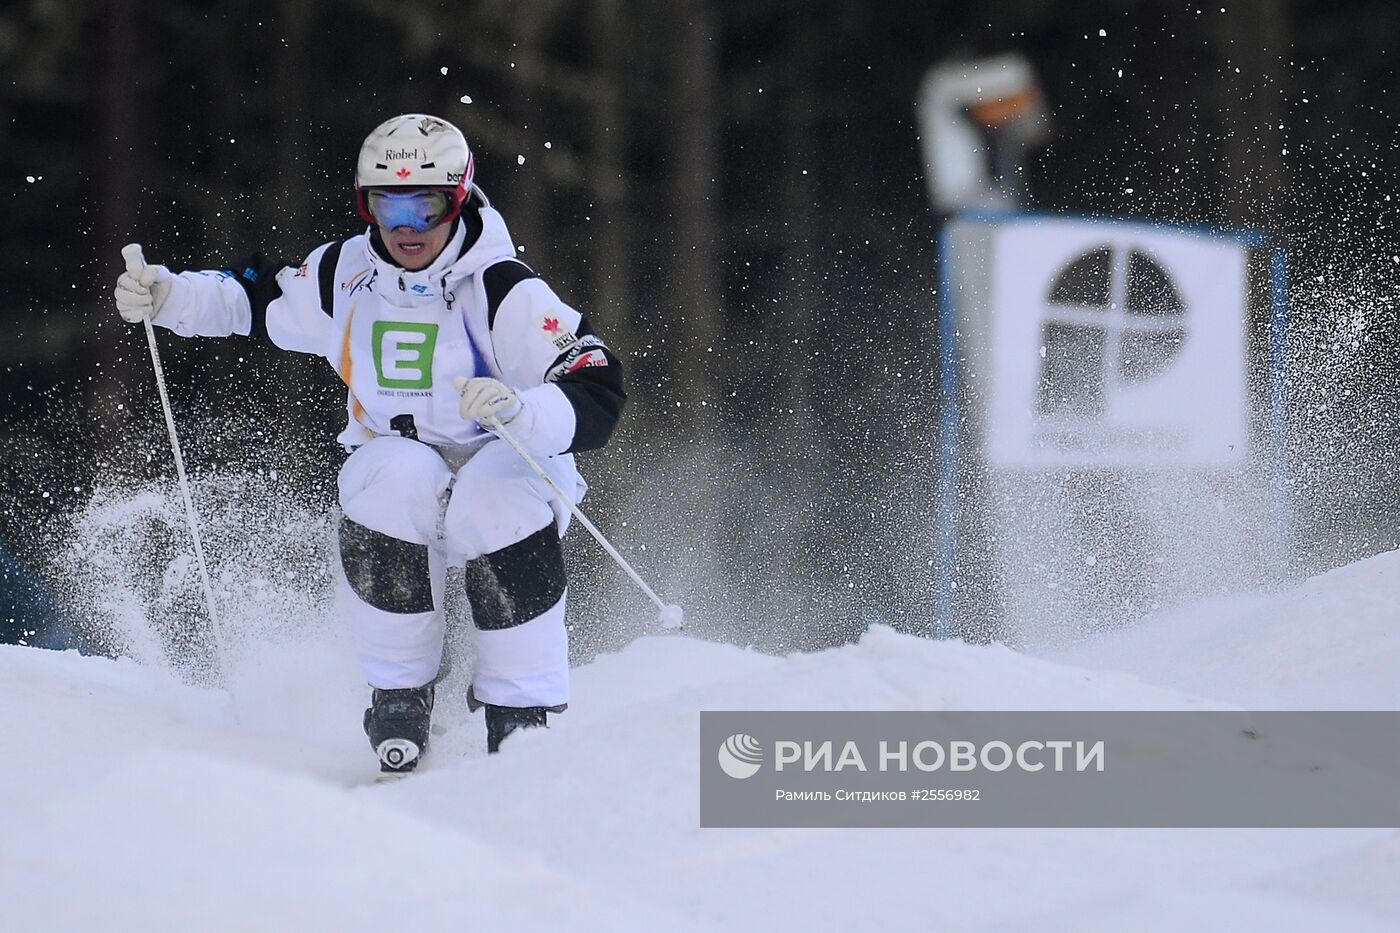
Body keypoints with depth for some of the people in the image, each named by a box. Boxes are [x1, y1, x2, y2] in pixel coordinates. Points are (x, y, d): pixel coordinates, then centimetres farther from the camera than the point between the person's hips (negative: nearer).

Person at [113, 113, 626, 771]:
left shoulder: (502, 293, -18)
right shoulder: (344, 278, -3)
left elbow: (595, 396, -26)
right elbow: (254, 298, 17)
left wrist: (520, 409, -47)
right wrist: (163, 295, 0)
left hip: (503, 463, -3)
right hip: (395, 465, 3)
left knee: (501, 501, -37)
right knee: (395, 476, -33)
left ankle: (524, 718, -23)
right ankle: (400, 698, -18)